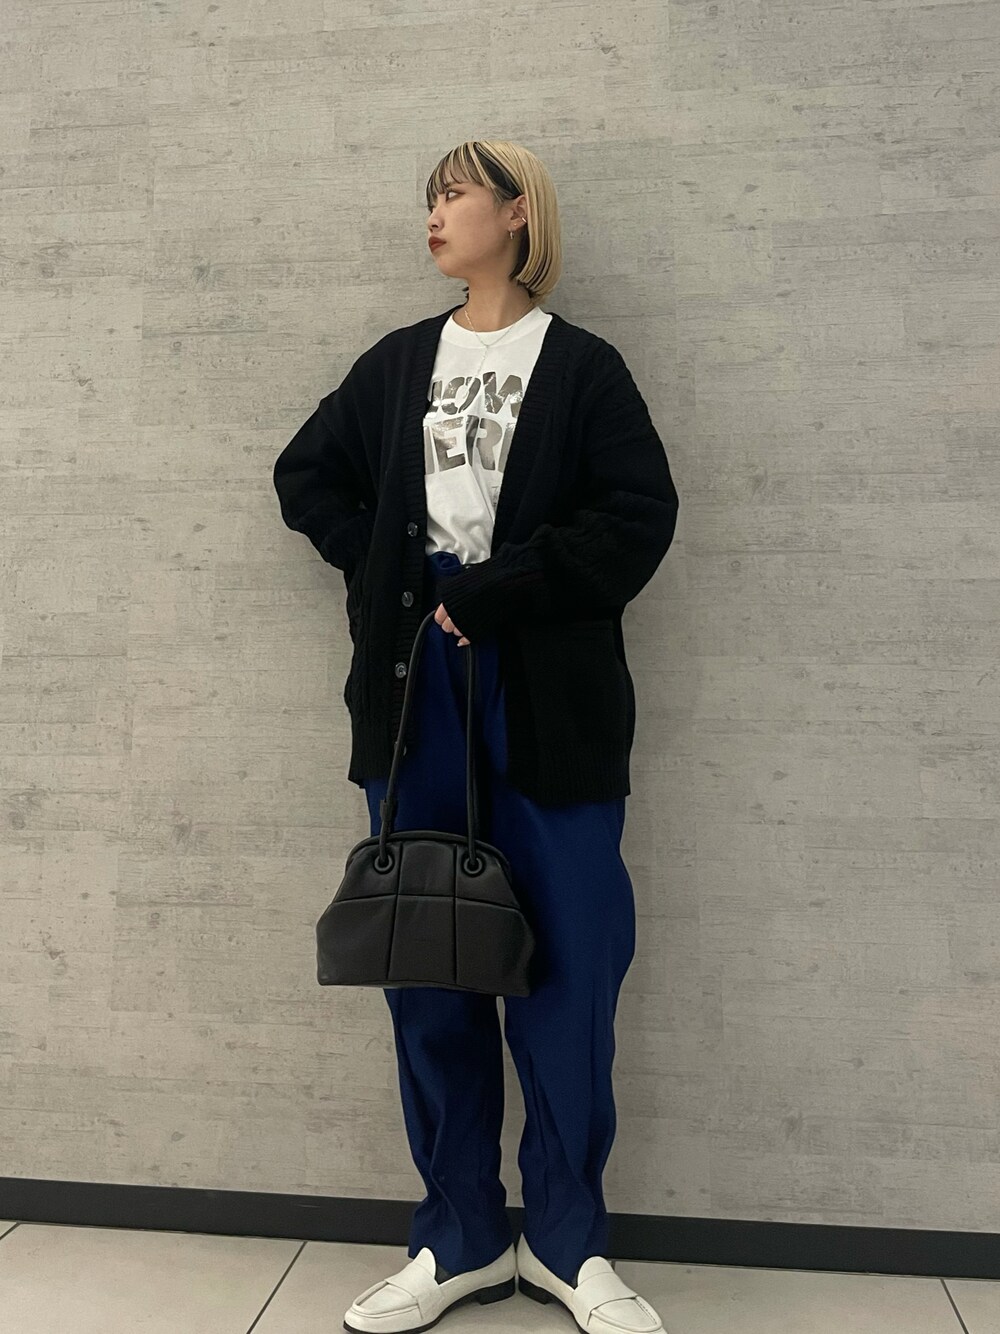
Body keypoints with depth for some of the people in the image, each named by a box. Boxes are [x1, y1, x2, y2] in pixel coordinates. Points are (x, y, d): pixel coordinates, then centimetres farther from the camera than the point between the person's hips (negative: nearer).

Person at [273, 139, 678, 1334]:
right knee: (427, 967, 7)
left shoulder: (582, 366, 4)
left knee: (565, 966, 2)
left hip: (549, 704, -3)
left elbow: (638, 515, -7)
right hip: (413, 696, 4)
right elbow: (307, 475, 15)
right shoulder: (397, 363, 15)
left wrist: (494, 594, -12)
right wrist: (399, 575, 0)